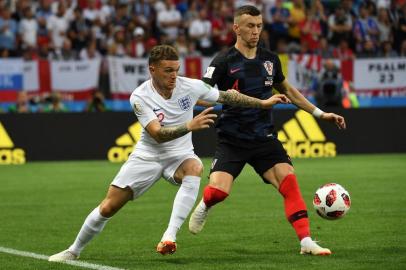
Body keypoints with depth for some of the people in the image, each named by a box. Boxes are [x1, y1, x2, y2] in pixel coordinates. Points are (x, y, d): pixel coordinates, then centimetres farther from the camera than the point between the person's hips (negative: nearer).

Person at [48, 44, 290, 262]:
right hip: (148, 155, -1)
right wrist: (190, 126, -45)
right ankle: (74, 251, 19)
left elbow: (227, 96, 2)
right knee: (109, 207, -4)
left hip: (180, 154, 1)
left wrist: (264, 103, 2)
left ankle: (170, 236, -41)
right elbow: (158, 134, -30)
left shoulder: (190, 86, -13)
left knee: (195, 169, -37)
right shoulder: (140, 97, -20)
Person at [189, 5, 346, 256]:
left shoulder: (270, 59, 8)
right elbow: (201, 94, -11)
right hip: (232, 140, -4)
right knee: (219, 190, -19)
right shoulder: (224, 61, -8)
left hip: (265, 138, 4)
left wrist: (320, 113, 22)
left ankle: (306, 241, -12)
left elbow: (287, 90, 23)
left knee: (289, 180, -15)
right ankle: (204, 206, 19)